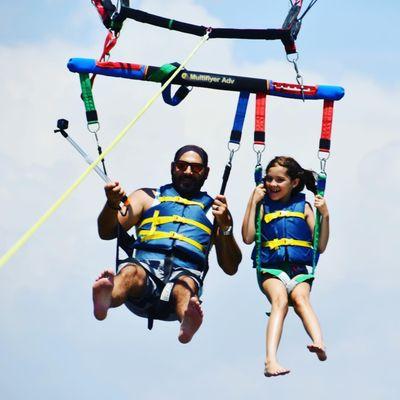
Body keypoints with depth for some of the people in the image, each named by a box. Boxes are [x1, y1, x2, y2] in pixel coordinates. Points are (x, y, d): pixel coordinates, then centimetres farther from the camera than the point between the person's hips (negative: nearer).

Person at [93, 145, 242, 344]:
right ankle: (105, 298, -71)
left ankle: (188, 320, -73)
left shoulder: (214, 209, 27)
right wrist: (112, 204, -5)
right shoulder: (147, 197, 28)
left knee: (185, 284, -38)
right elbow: (107, 233, 16)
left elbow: (231, 268, 18)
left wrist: (225, 226, 2)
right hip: (146, 268, 1)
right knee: (131, 272, -36)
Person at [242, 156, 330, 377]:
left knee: (300, 297, -32)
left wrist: (325, 216, 1)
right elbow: (248, 238, -1)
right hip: (270, 268, -1)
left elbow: (321, 247, 13)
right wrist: (252, 202, 0)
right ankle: (271, 360, -49)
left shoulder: (304, 207, 15)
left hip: (300, 269, 1)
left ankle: (319, 344, -57)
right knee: (280, 300, -31)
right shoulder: (264, 206, 13)